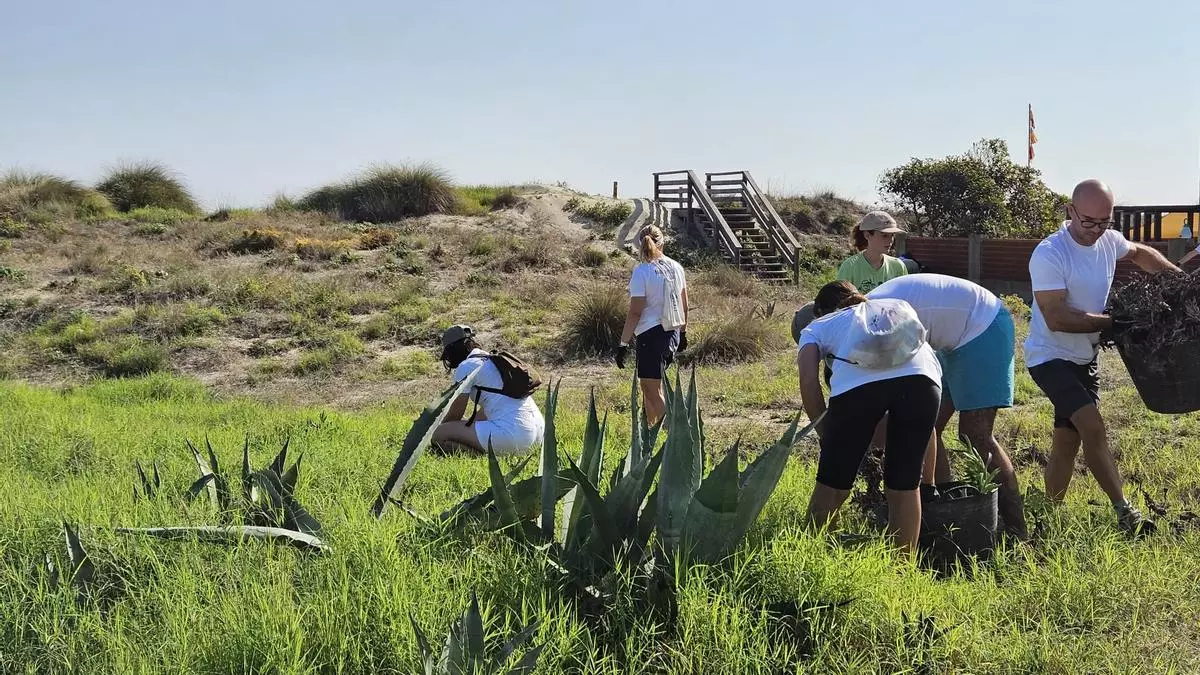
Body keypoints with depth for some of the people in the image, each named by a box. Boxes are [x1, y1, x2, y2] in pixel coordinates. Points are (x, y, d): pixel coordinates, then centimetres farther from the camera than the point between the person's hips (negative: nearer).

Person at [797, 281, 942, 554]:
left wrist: (826, 435, 21)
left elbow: (808, 382, 10)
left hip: (857, 382, -2)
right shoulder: (896, 308, 43)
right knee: (904, 487, 15)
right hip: (921, 378, 3)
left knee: (832, 486, 14)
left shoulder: (816, 327, 32)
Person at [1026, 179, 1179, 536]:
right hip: (1050, 356, -8)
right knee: (1093, 426, -21)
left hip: (1084, 358, 8)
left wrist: (1178, 276, 12)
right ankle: (1124, 512, -16)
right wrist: (1111, 323, -25)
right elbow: (1057, 319, -26)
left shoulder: (1110, 241, 0)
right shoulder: (1049, 255, -23)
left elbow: (1139, 252, 24)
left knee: (1067, 440, 11)